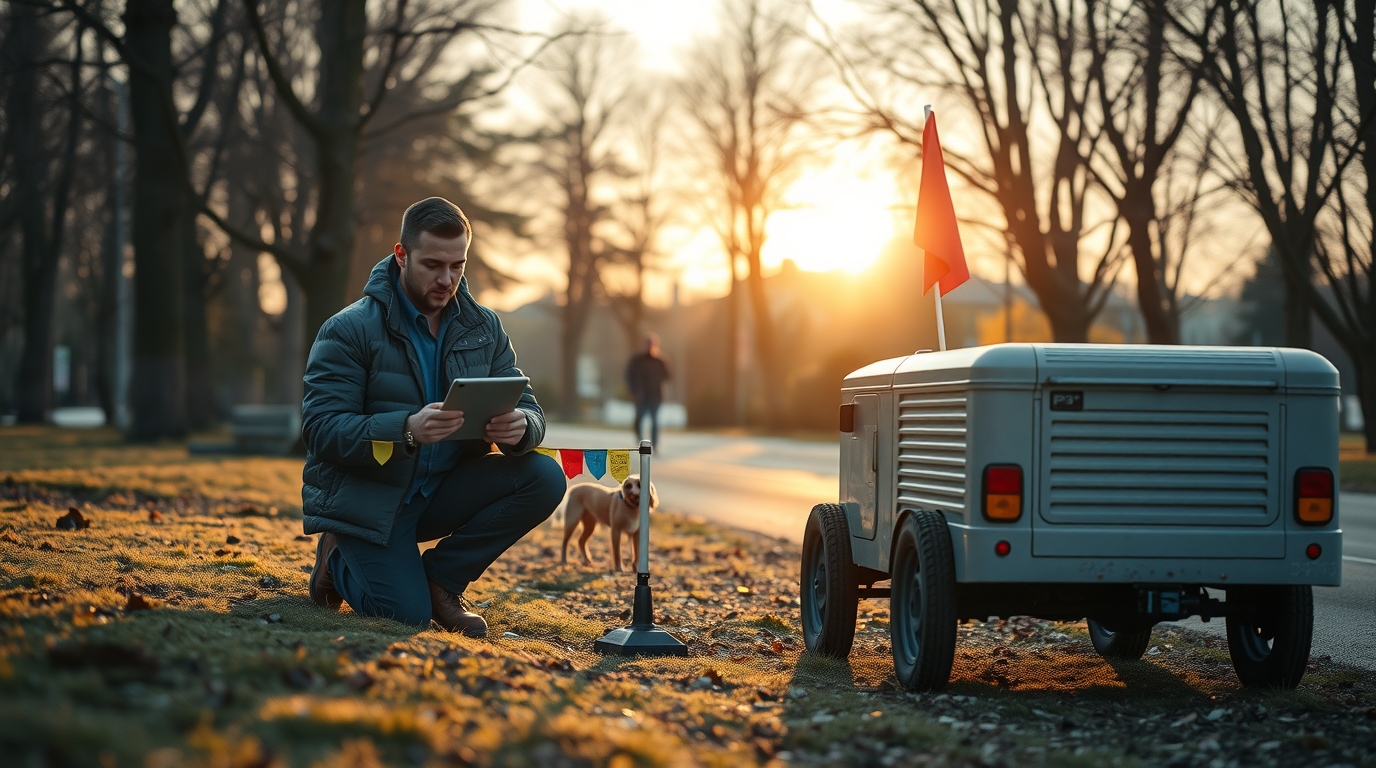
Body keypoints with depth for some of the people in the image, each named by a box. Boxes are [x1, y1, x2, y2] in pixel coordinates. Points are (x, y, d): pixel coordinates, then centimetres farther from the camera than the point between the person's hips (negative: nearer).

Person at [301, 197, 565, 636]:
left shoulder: (484, 328, 3)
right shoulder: (349, 330, -13)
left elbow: (528, 408, -2)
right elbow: (320, 430, -20)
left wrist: (519, 427, -29)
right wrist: (407, 429, -37)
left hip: (442, 491, 5)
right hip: (362, 497, -5)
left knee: (544, 478, -17)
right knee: (408, 612, -23)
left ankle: (441, 578, -2)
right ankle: (338, 559, 10)